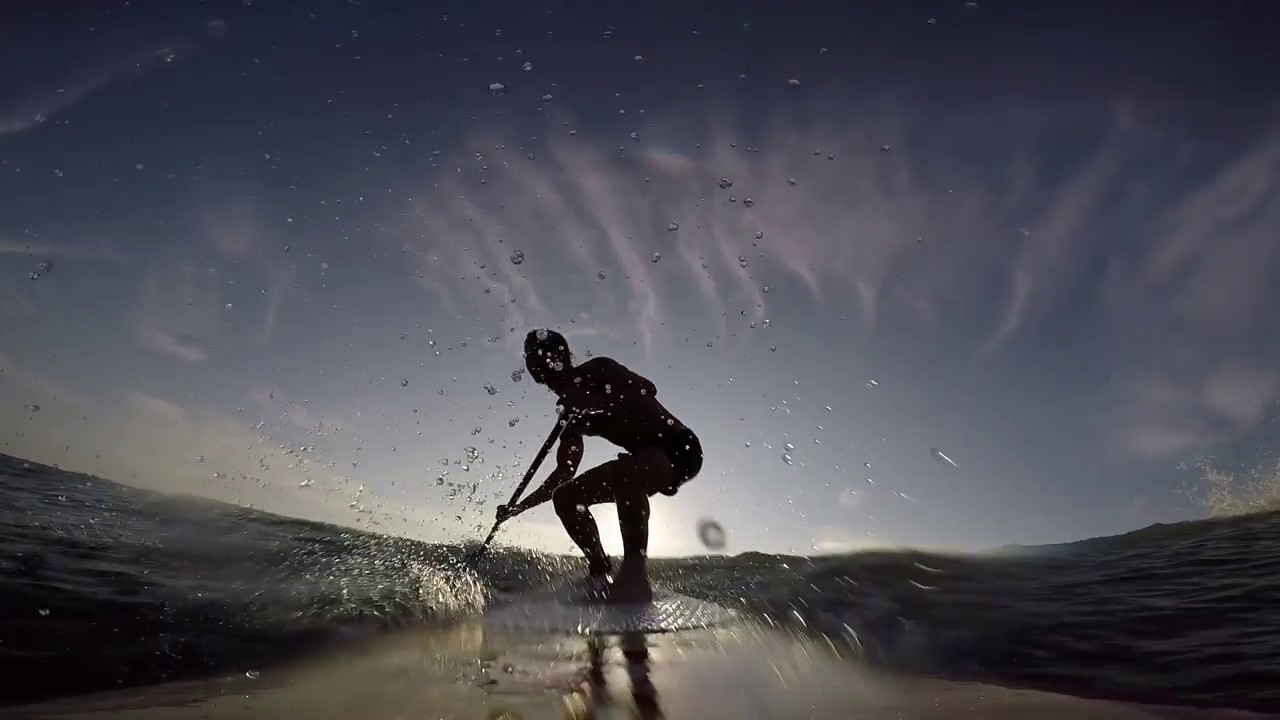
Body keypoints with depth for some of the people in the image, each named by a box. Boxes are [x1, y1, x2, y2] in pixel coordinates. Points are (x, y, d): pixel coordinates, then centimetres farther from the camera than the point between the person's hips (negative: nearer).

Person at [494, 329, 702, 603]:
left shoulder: (598, 370, -10)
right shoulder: (571, 413, 8)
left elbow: (646, 389, -27)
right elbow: (564, 473, 10)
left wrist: (599, 403, -38)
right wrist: (520, 506, 6)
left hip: (679, 448, -8)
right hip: (649, 459, 8)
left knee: (622, 470, -38)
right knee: (565, 496, -1)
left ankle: (634, 574, -30)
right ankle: (600, 575, 1)